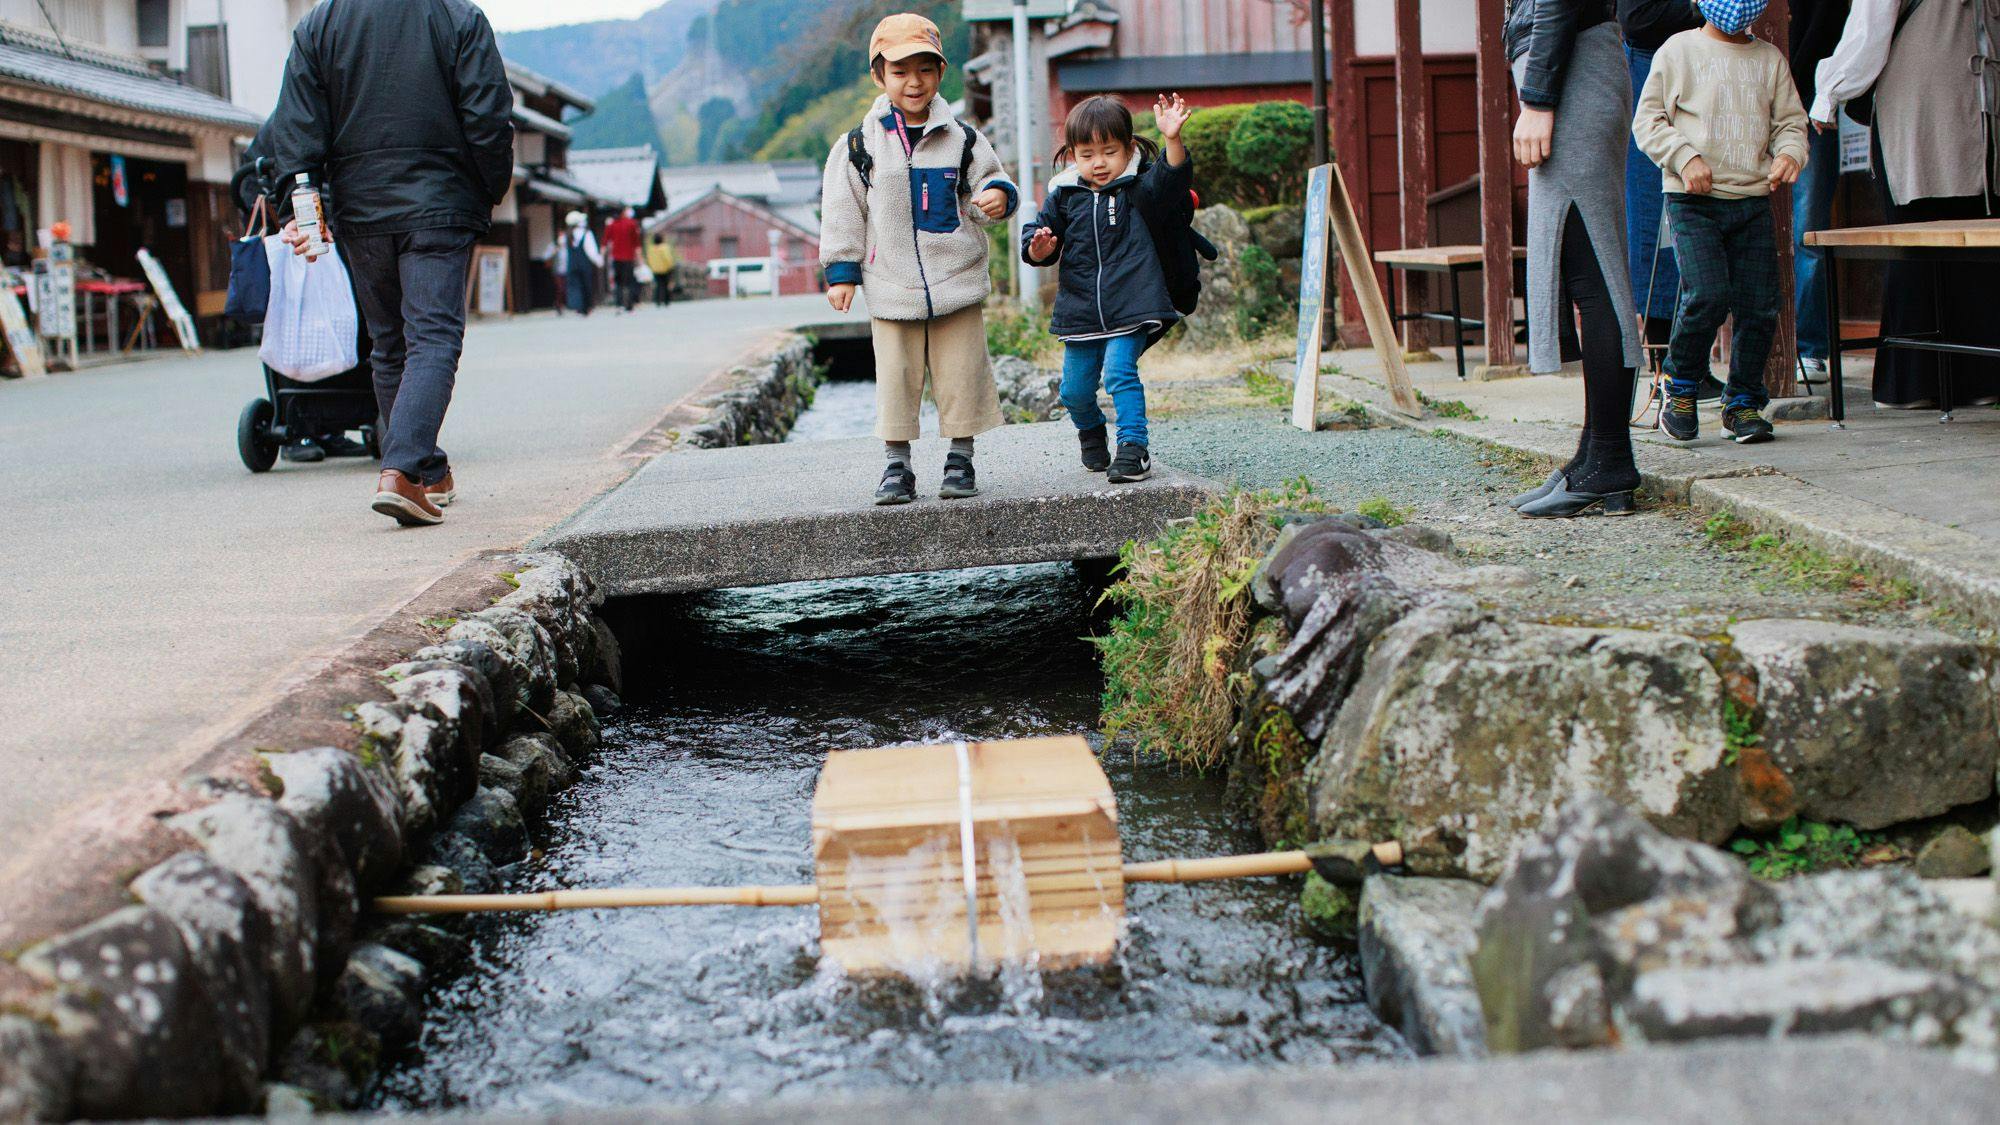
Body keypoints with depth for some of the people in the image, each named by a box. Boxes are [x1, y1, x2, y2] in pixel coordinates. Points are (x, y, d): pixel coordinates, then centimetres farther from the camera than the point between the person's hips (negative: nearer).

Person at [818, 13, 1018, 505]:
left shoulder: (962, 140, 4)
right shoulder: (860, 145, 2)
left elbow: (988, 181, 11)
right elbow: (841, 211, 6)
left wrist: (998, 196, -13)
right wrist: (841, 270, 2)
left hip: (957, 281, 1)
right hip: (891, 290, 0)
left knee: (961, 373, 3)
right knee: (896, 378, 2)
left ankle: (960, 461, 17)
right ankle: (896, 467, 12)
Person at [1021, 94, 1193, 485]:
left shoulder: (1138, 189, -2)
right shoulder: (1064, 196, 5)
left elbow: (1172, 178, -20)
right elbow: (1037, 235, 11)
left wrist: (1172, 140, -38)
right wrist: (1038, 248, -13)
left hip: (1130, 306, -4)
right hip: (1080, 311, 4)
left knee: (1120, 372, -20)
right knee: (1075, 389, 9)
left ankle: (1134, 447, -14)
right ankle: (1091, 432, 39)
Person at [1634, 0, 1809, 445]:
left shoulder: (1770, 58, 16)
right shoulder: (1680, 50, 5)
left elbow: (1790, 122, 16)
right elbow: (1648, 118, 2)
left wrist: (1789, 154, -7)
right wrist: (1685, 157, -13)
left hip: (1753, 201, 4)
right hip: (1693, 201, -4)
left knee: (1760, 306, -2)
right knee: (1707, 296, -19)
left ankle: (1743, 403, 14)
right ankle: (1680, 388, 4)